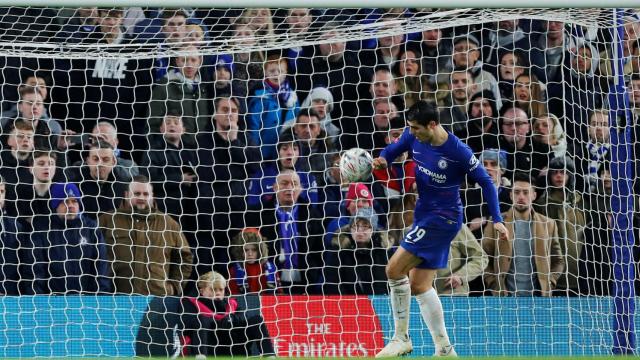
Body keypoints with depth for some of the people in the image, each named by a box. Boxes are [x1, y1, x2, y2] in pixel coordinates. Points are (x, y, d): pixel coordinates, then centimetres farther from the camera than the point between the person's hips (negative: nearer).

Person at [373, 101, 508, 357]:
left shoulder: (458, 152, -21)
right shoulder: (413, 138, -4)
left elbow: (486, 182, -10)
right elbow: (394, 148, 14)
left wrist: (497, 220, -13)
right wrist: (382, 160, -9)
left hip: (443, 218, -8)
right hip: (425, 215, 8)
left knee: (394, 269, -12)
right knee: (419, 285, 8)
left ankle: (401, 338, 0)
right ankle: (444, 350, 12)